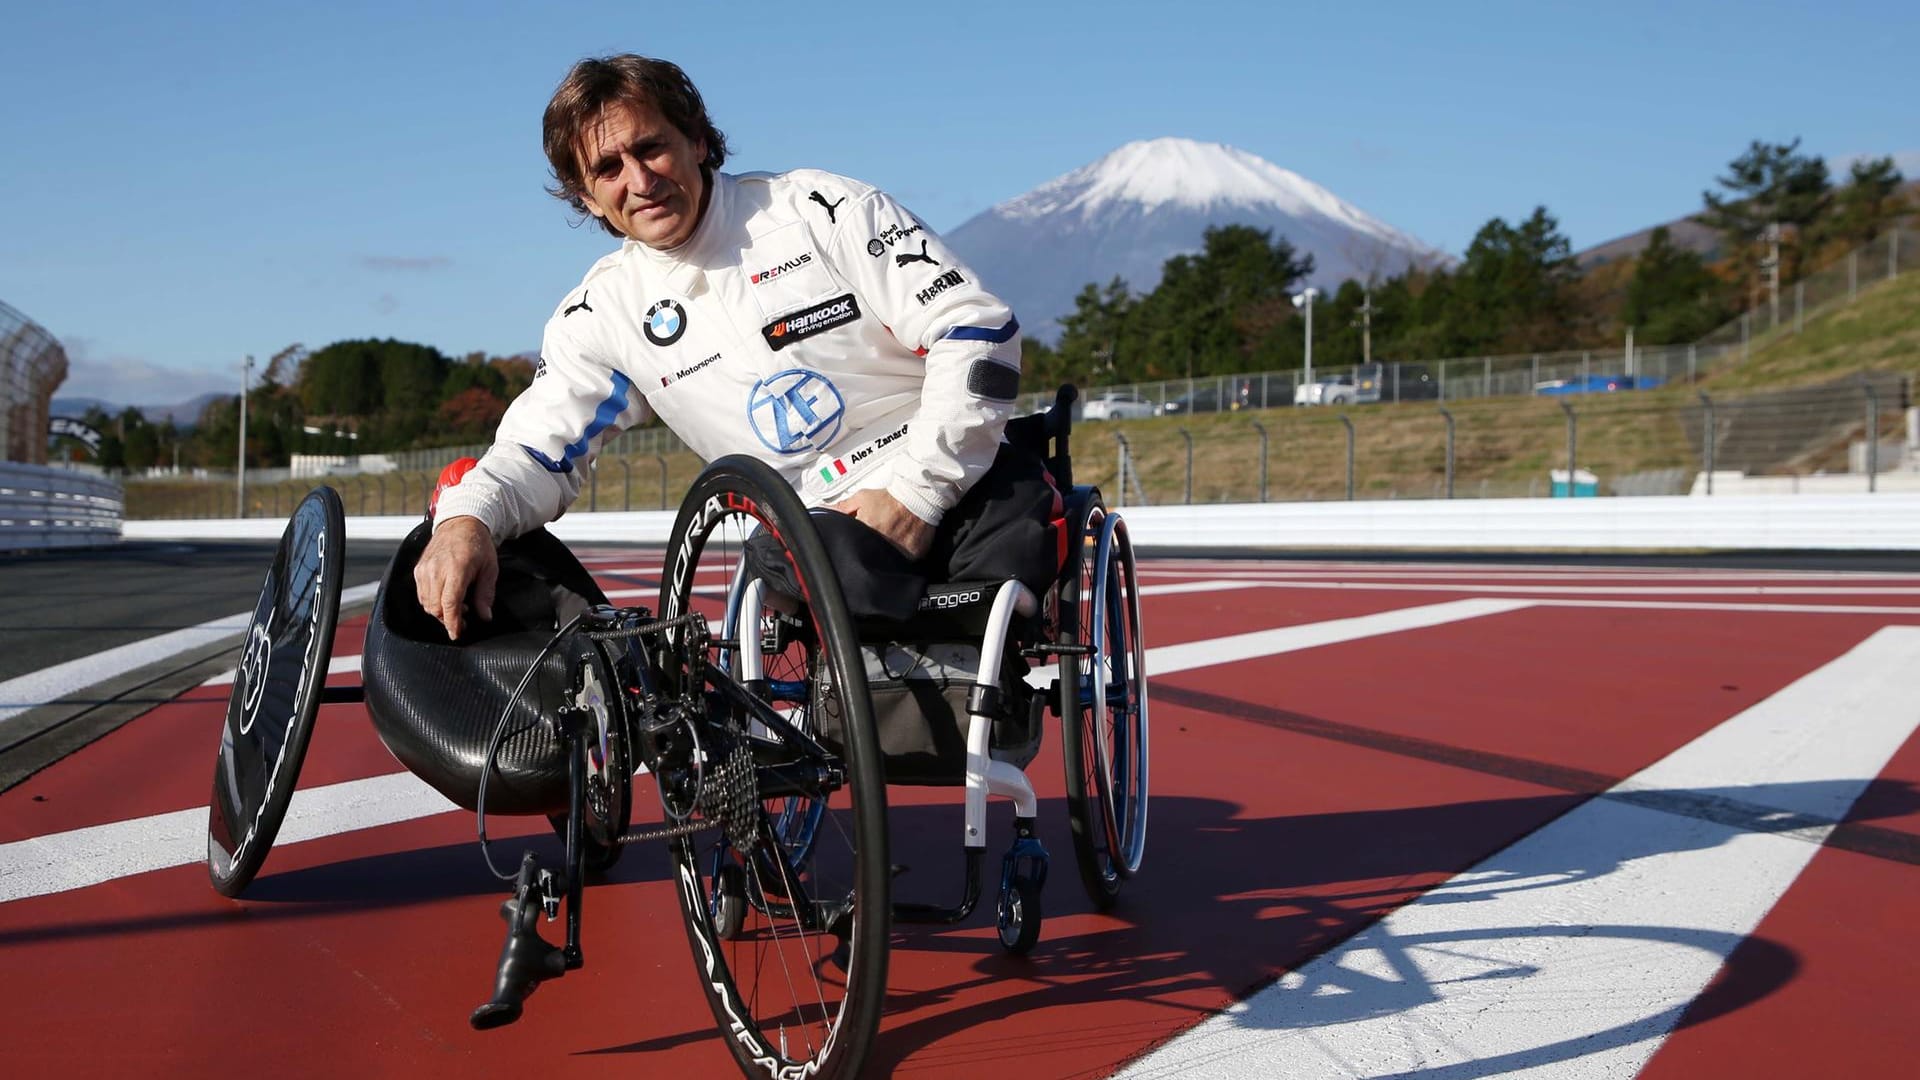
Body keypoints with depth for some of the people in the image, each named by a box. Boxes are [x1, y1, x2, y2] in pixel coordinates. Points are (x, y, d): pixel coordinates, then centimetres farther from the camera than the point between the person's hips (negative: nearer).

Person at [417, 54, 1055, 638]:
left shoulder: (821, 209, -2)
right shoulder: (603, 312, 8)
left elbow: (977, 330, -6)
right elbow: (539, 449, 6)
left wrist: (918, 491, -14)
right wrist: (466, 518, -18)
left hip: (958, 477, 0)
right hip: (823, 525, 1)